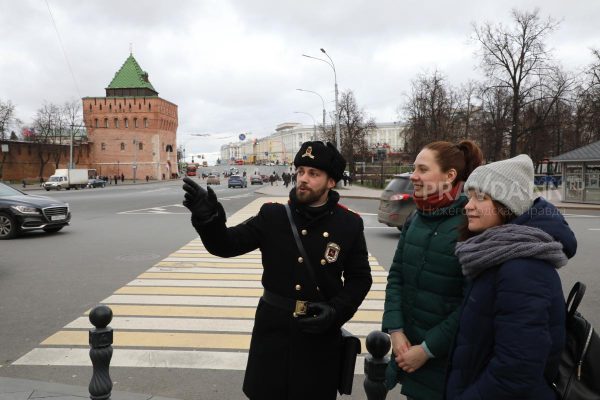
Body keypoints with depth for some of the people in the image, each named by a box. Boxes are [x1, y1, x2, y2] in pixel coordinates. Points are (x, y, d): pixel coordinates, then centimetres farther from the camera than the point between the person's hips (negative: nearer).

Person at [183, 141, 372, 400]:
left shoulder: (349, 224, -5)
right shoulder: (273, 216, -4)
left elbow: (360, 278, 3)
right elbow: (226, 244, -7)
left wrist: (336, 311, -13)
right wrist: (207, 216, -27)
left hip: (320, 334, 0)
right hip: (273, 331, 1)